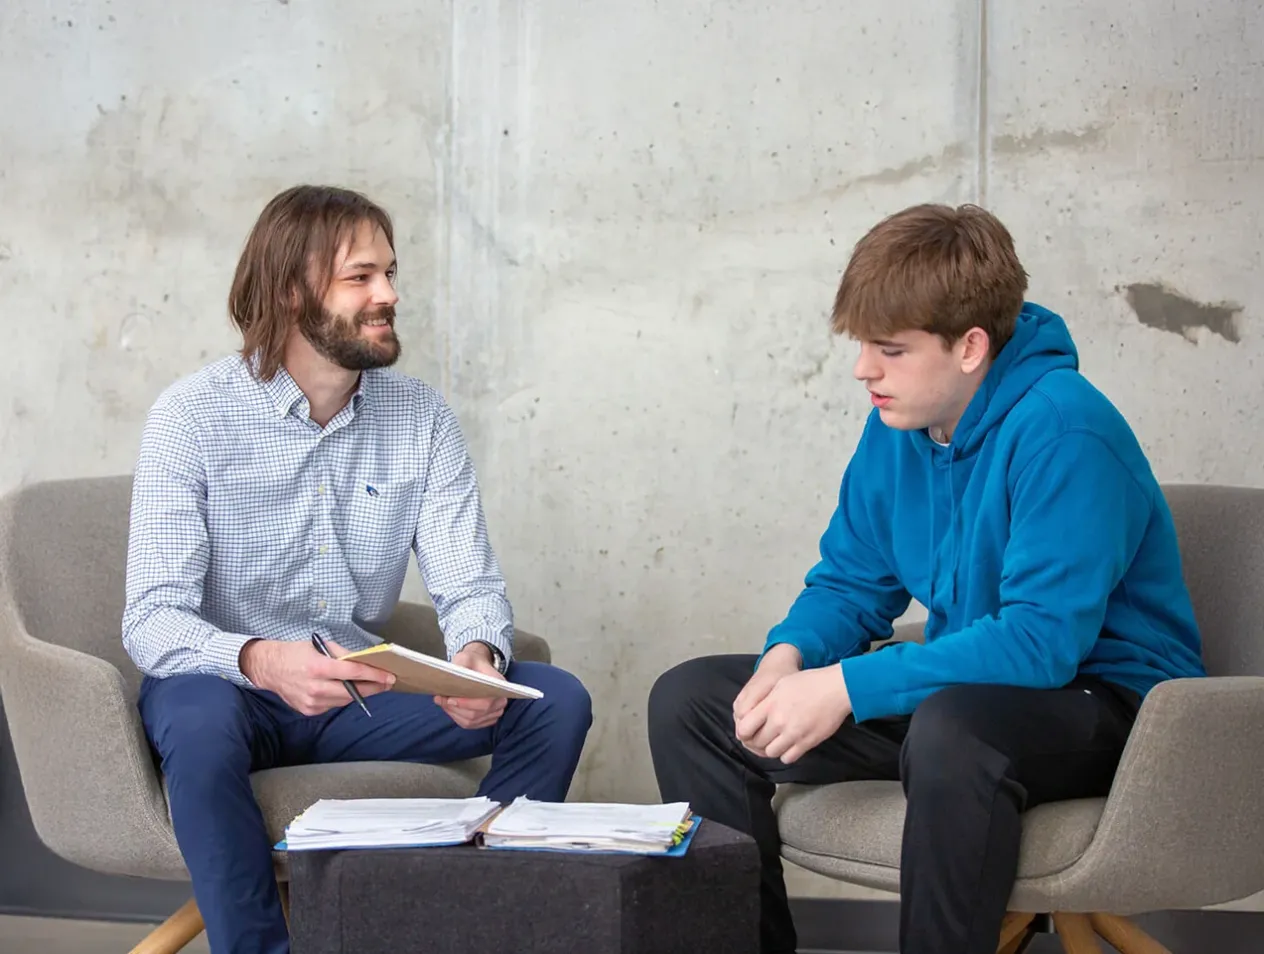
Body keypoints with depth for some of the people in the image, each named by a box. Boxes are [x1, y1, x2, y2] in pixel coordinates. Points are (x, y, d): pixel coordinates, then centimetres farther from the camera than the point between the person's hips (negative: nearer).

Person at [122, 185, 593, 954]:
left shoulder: (423, 418, -2)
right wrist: (261, 661, -42)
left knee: (556, 702, -15)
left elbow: (470, 585, -6)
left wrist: (478, 656, -31)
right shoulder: (193, 417, -13)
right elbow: (153, 622, -20)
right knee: (201, 722, -38)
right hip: (231, 687, -4)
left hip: (359, 696, 4)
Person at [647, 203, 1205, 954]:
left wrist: (846, 686, -29)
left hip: (1108, 698, -8)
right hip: (963, 687, 8)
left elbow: (1042, 640, -29)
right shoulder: (897, 426, 1)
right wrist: (788, 657, -12)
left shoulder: (1062, 429, -23)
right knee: (689, 701, 1)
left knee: (954, 726, -43)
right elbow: (850, 583, 11)